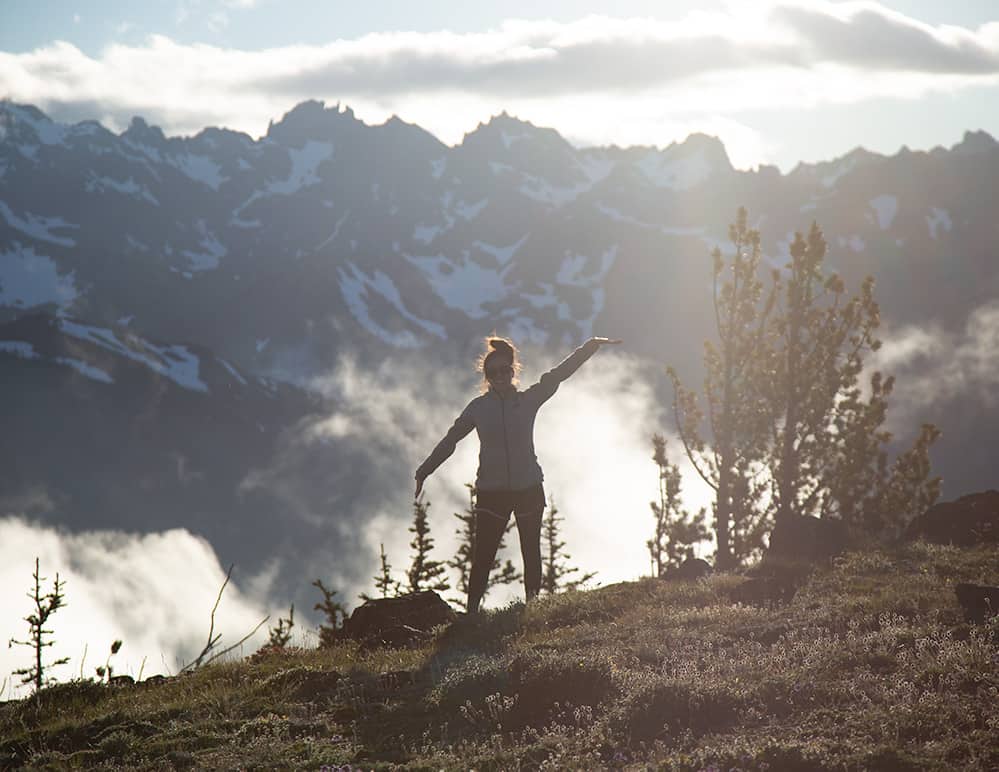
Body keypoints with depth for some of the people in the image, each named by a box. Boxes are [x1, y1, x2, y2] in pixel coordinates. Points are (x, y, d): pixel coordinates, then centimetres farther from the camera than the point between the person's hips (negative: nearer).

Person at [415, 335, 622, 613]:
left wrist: (590, 347, -5)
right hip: (491, 490, -2)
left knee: (531, 553, 5)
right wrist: (424, 471, 12)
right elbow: (450, 441, 10)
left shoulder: (528, 400, 5)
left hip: (528, 488, 2)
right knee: (483, 556, -8)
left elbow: (556, 376, 1)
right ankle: (472, 612, -8)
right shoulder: (479, 407, 4)